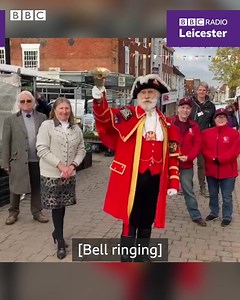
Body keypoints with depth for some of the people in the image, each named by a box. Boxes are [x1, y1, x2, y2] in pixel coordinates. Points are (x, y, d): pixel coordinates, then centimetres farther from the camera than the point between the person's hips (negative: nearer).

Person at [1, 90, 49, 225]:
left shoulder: (42, 118, 4)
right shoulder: (11, 120, 1)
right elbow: (6, 143, 0)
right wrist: (6, 163, -3)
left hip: (38, 160, 1)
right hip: (19, 160, -1)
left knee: (37, 188, 11)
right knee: (16, 188, 11)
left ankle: (37, 212, 26)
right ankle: (13, 213, 28)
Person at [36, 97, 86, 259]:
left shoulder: (76, 128, 7)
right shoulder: (46, 125, -6)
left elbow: (81, 149, 7)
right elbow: (42, 149, -13)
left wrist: (73, 165, -11)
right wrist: (60, 165, -18)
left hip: (70, 175, 4)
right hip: (51, 174, -4)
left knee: (62, 205, 12)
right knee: (56, 206, 3)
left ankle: (57, 233, 35)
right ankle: (60, 241, 17)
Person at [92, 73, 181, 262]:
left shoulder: (166, 124, 9)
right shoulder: (127, 116, -2)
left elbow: (172, 156, 10)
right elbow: (105, 118, -19)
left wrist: (173, 182, 7)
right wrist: (99, 99, -39)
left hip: (155, 180, 4)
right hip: (132, 179, -4)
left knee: (146, 223, 17)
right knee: (130, 223, 5)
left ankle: (142, 259, 35)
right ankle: (126, 260, 21)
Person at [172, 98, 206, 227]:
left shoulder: (194, 127, 4)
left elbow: (197, 145, 1)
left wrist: (188, 157, -13)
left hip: (186, 164, 2)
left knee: (188, 190, 10)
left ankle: (196, 216, 21)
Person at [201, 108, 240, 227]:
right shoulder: (206, 133, 4)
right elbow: (204, 149, -2)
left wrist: (220, 159, -18)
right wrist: (213, 159, -17)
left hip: (228, 171, -3)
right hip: (211, 170, 3)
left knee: (227, 197, 5)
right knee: (213, 195, 18)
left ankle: (227, 217, 20)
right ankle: (213, 213, 36)